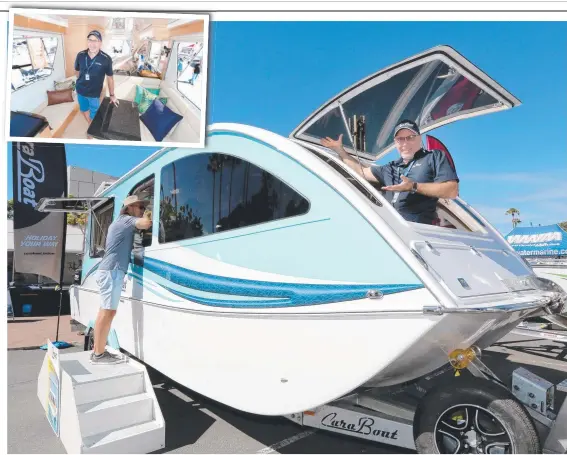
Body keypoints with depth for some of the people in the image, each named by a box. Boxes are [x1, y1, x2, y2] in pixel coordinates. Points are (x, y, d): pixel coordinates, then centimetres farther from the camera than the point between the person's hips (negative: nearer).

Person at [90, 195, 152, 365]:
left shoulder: (120, 222, 25)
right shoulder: (126, 219, -5)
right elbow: (146, 224, -21)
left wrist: (146, 217, 20)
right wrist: (147, 217, 0)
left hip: (108, 270, 11)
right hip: (112, 271, -10)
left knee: (105, 311, 12)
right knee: (108, 311, -10)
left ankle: (97, 351, 17)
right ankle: (99, 354, -8)